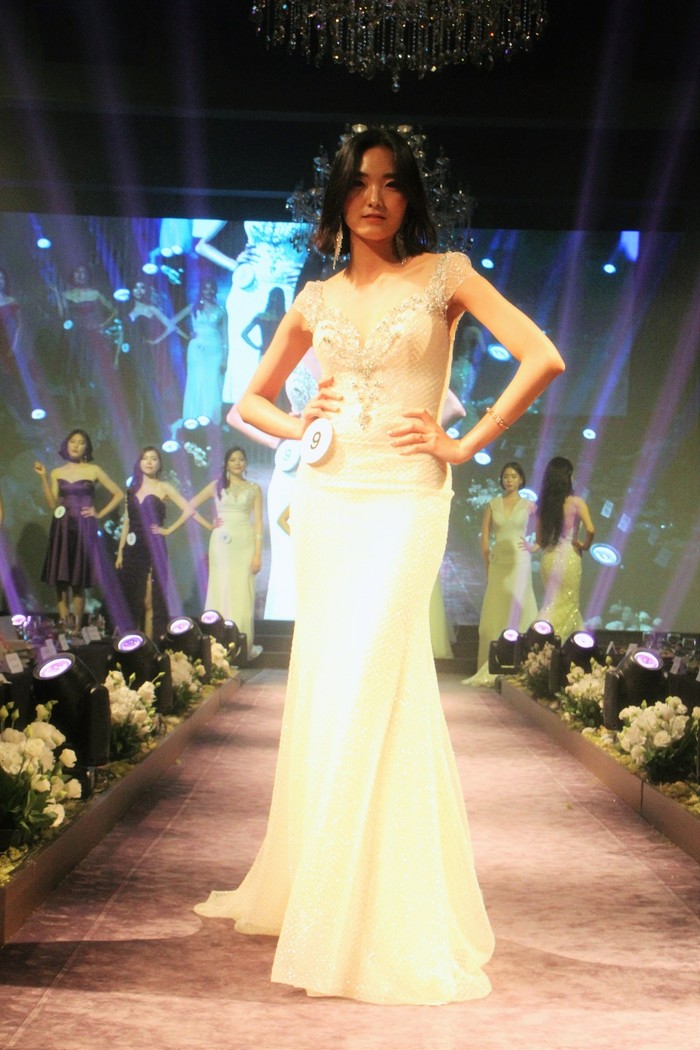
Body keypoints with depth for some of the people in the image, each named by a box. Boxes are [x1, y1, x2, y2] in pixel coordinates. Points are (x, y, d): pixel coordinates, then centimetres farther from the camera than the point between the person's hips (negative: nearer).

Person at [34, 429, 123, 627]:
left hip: (84, 530, -2)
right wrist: (43, 477, -5)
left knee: (79, 582, 0)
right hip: (62, 529, 2)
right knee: (60, 580, -3)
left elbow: (118, 494, 5)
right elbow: (52, 504, -1)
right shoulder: (57, 473, 9)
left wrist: (99, 514, -1)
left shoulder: (93, 471, 3)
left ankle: (77, 628, 3)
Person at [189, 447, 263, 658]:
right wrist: (208, 525, 3)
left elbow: (258, 522, 3)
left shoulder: (254, 489, 8)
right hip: (222, 544, 0)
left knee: (243, 593, 0)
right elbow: (190, 506, 12)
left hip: (245, 544, 0)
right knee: (221, 591, 0)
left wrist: (258, 554, -4)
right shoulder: (216, 486, 9)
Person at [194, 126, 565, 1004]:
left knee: (368, 690, -11)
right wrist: (297, 425, 0)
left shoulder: (444, 275, 2)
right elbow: (252, 398, 22)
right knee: (325, 688, 10)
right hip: (324, 501, 4)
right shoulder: (315, 300, 12)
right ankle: (310, 890, 24)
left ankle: (379, 915, -3)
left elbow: (542, 358, -6)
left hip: (403, 501, -4)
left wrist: (465, 444, -7)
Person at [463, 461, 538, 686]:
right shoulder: (492, 505, 8)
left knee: (515, 613, -6)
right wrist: (487, 565, 2)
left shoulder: (528, 505, 2)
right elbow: (485, 538, 7)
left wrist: (535, 547, 2)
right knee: (495, 613, 3)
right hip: (497, 563, 3)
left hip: (519, 562, -3)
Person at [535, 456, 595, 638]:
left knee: (554, 603, 17)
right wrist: (585, 545, -3)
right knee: (567, 605, 4)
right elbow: (590, 530, -21)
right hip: (568, 557, -5)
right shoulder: (576, 503, -11)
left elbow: (540, 539, 8)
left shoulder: (544, 504, 5)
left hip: (548, 558, 5)